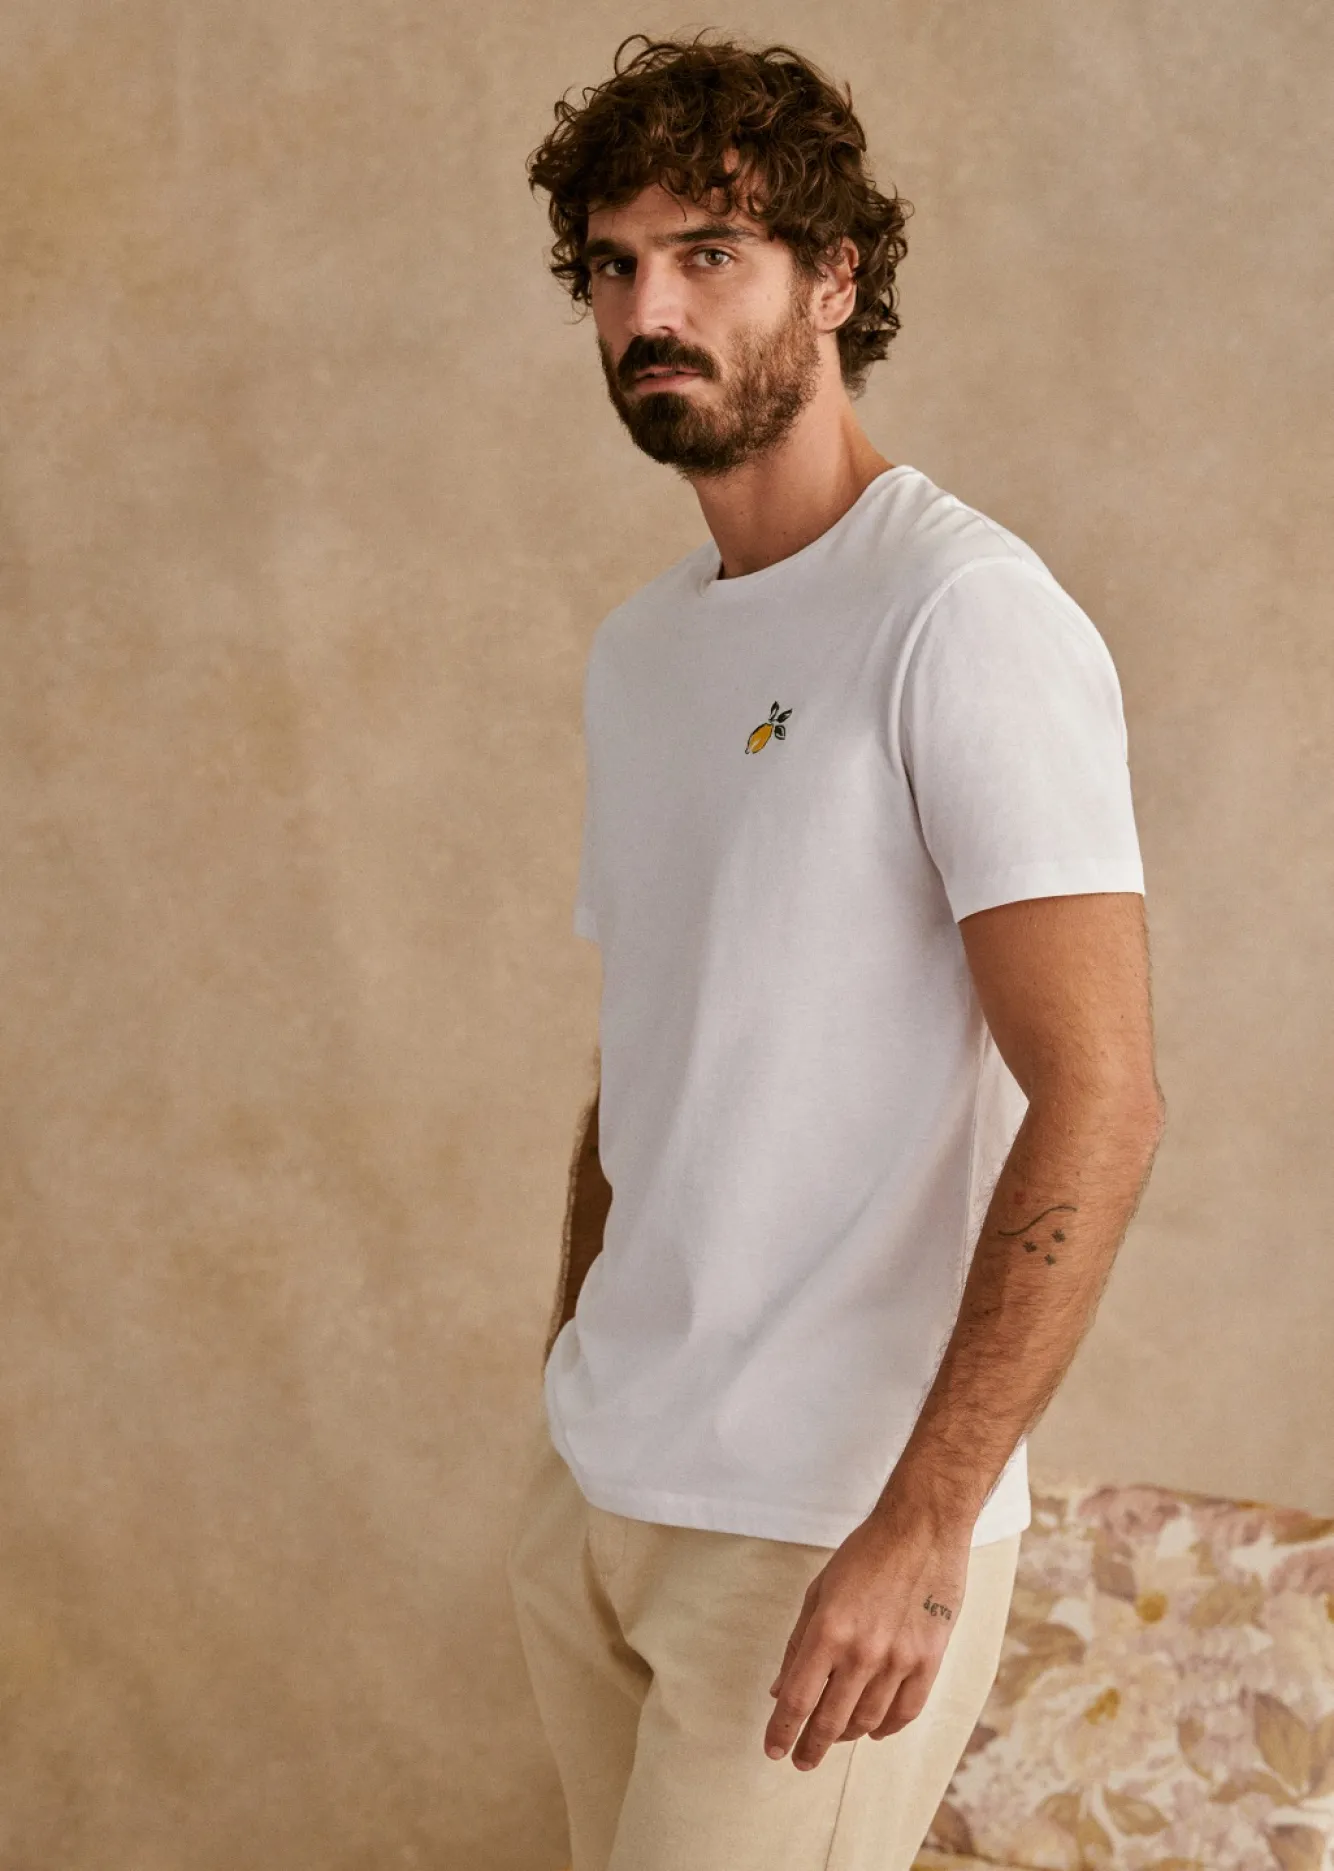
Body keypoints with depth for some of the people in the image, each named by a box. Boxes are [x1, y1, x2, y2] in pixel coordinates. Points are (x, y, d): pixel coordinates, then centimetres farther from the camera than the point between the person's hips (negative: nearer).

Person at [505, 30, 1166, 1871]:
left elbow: (1099, 1100, -22)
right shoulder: (638, 648, 12)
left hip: (831, 1524, -7)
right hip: (593, 1485, 8)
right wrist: (576, 1377, 18)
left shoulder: (964, 614, -15)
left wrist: (918, 1528, -26)